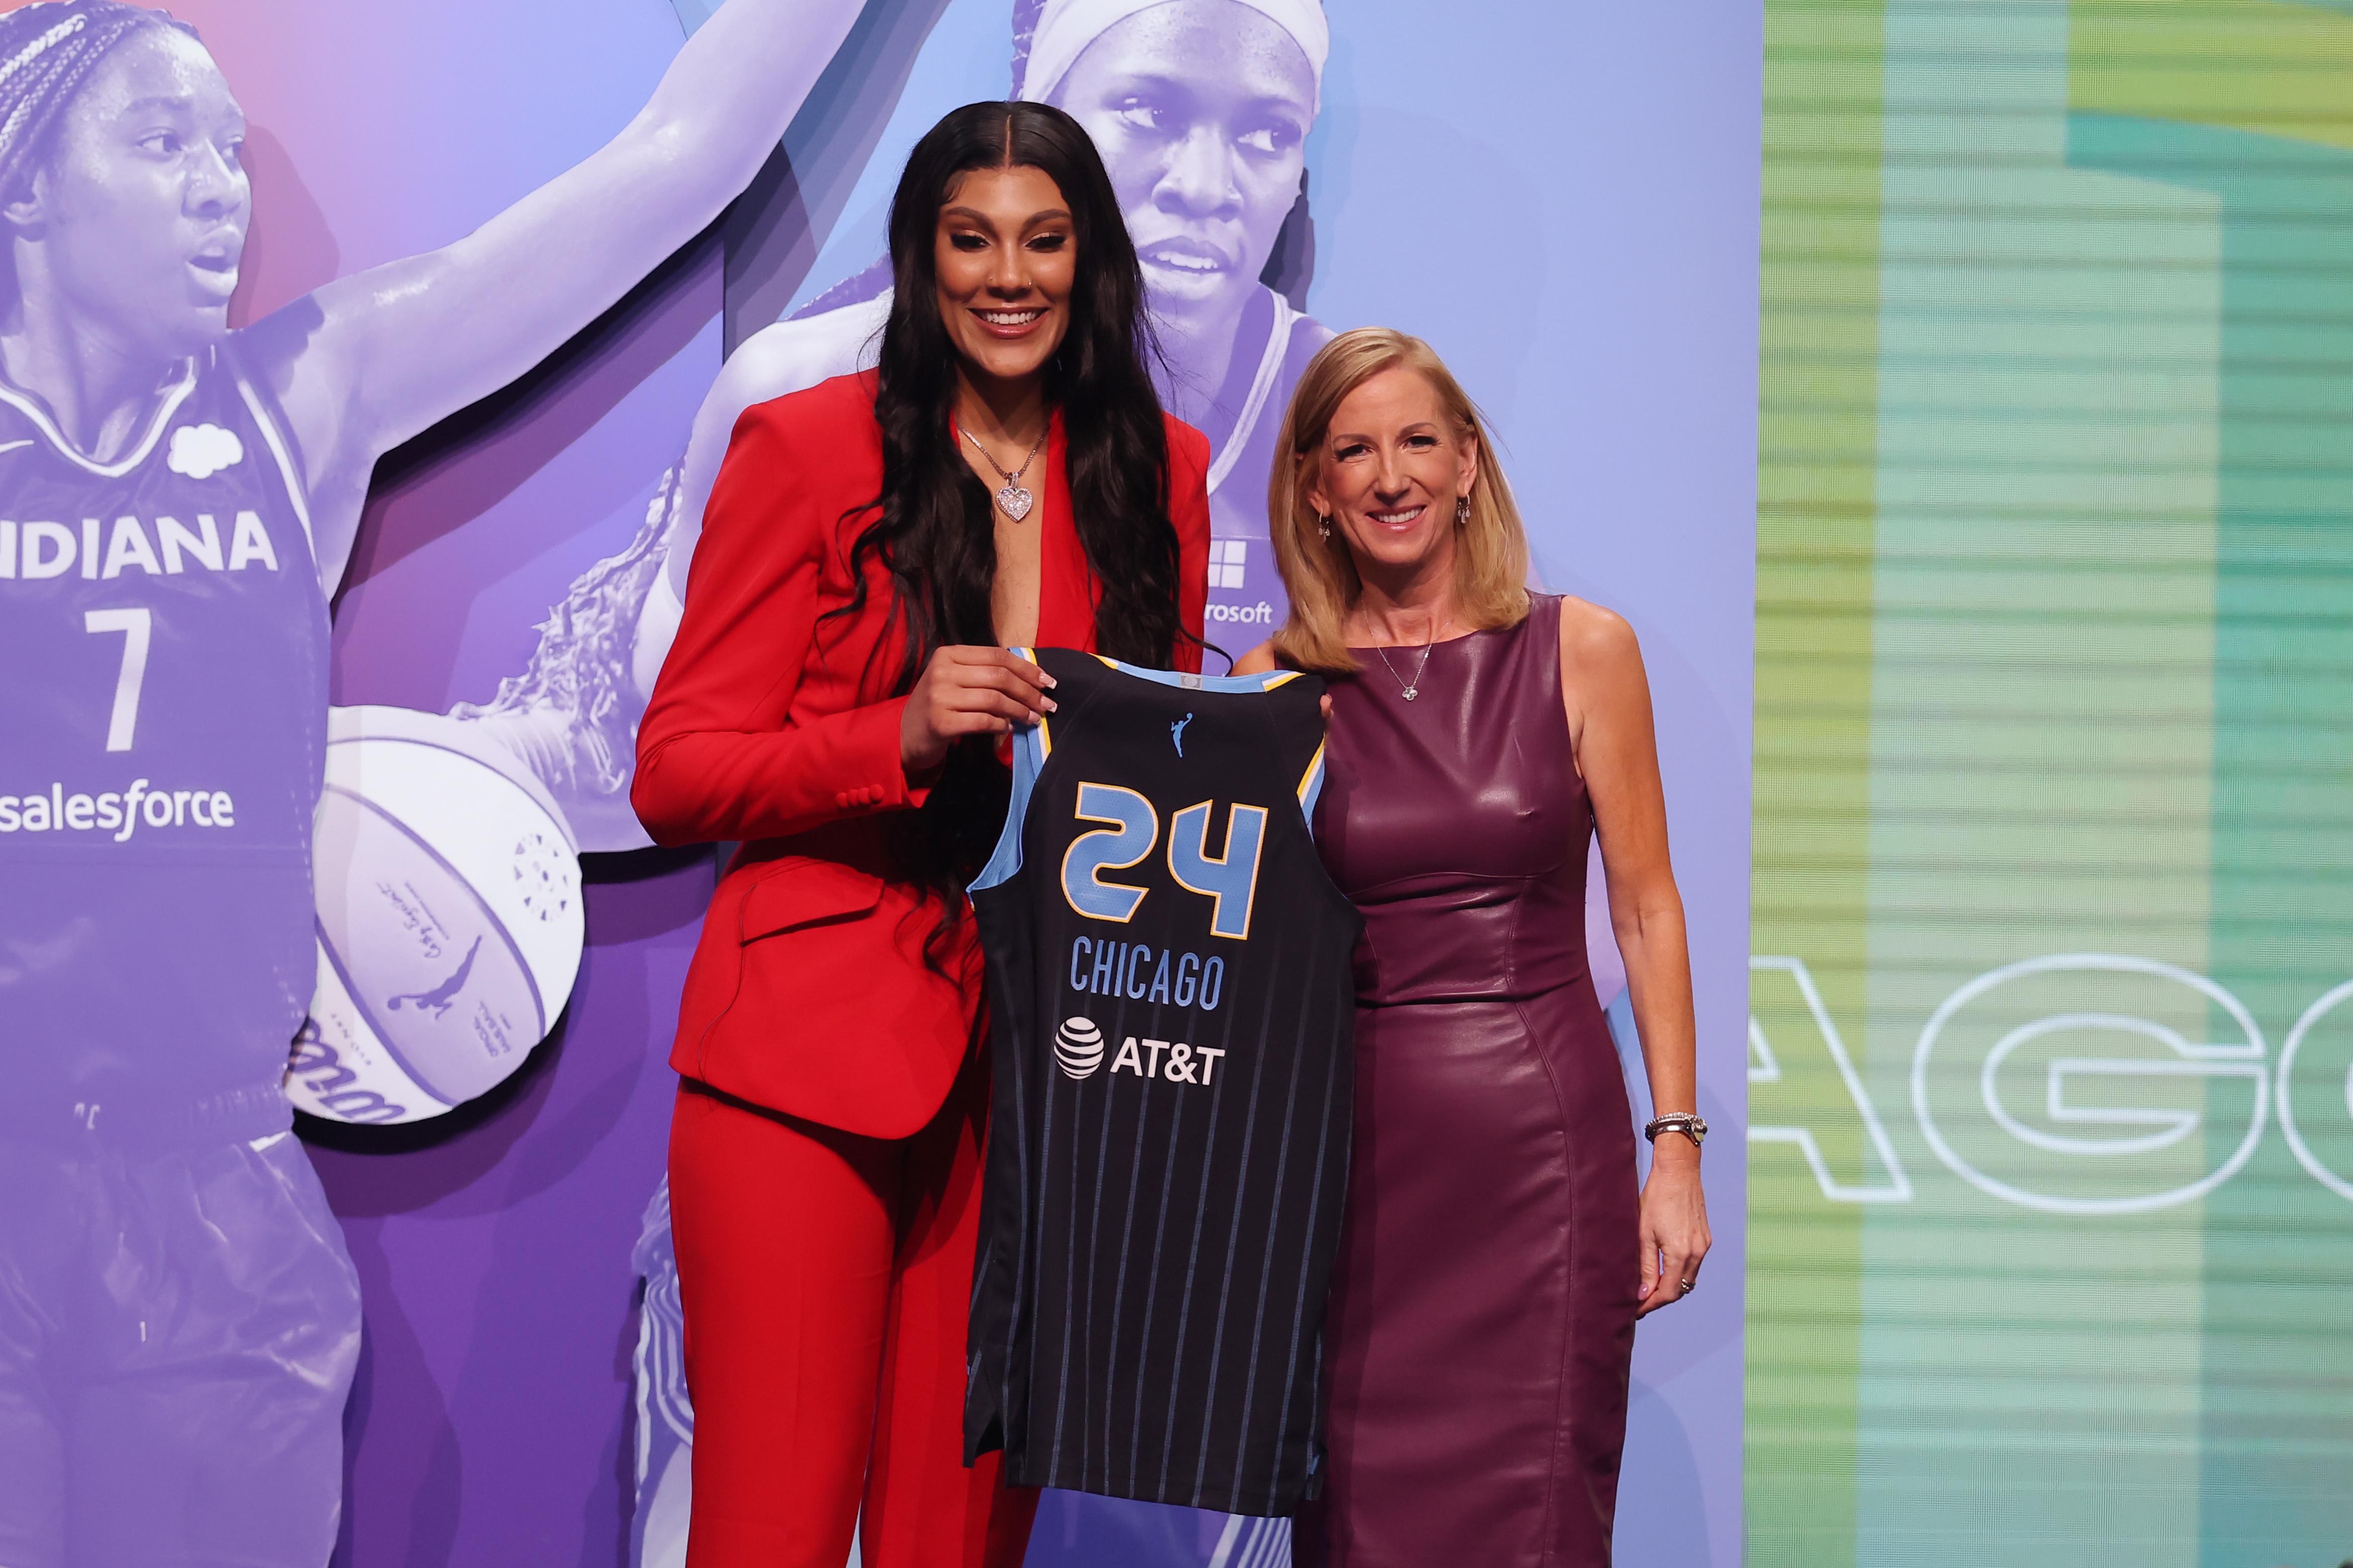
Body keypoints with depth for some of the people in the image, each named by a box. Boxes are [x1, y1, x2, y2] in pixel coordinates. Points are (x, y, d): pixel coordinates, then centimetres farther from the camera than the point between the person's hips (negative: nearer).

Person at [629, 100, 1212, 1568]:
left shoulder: (1159, 471, 11)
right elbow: (676, 773, -2)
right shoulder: (807, 446, 0)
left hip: (1038, 1059, 4)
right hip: (811, 1054, -3)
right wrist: (899, 737, -18)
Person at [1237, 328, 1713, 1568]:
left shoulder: (1577, 650, 2)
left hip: (1541, 1136, -1)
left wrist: (1677, 1151, -1)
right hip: (1353, 1139, 1)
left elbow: (1645, 908, 3)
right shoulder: (1274, 685, 5)